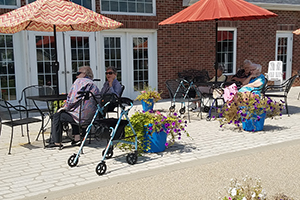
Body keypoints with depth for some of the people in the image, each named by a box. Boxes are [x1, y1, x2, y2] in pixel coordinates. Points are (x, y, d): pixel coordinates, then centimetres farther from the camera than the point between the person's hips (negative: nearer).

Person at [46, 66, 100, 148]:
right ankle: (77, 138, 26)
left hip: (83, 116, -8)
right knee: (72, 112, 34)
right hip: (92, 116, 8)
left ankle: (56, 142, 13)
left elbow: (73, 99, -9)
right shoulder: (94, 85, 18)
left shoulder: (79, 81, -2)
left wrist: (64, 107, 5)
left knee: (57, 116, 8)